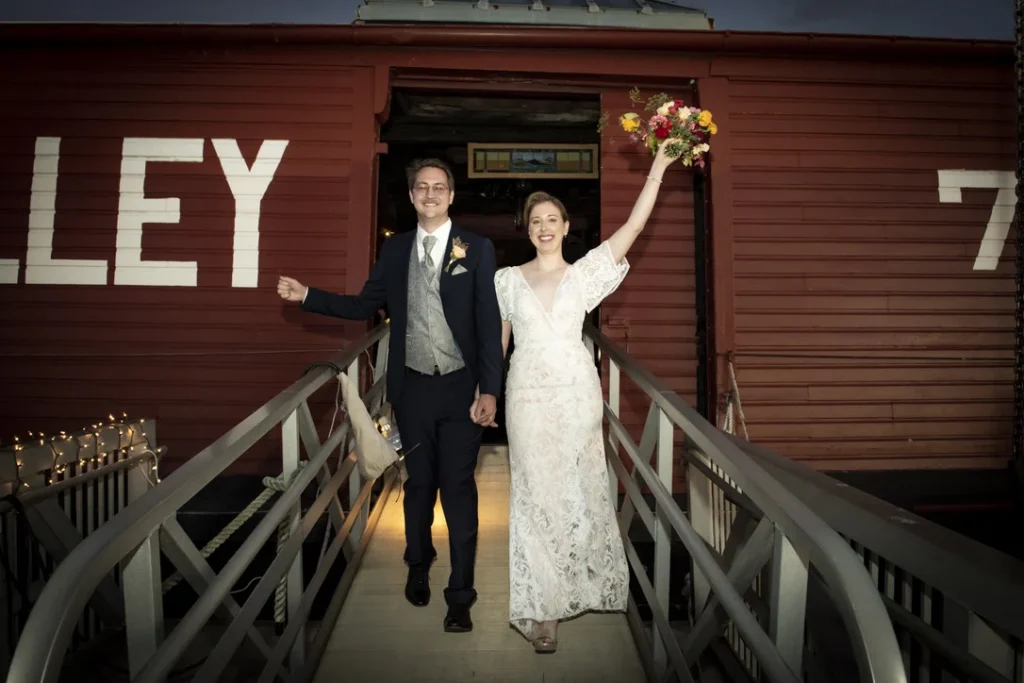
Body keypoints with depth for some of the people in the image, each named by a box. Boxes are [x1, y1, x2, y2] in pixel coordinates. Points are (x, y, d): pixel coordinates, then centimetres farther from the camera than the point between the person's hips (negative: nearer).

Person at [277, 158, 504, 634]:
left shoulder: (477, 249, -3)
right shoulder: (395, 248, 8)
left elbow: (490, 323, -7)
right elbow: (364, 305, 10)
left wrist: (489, 390, -13)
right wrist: (306, 296, 0)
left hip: (460, 389, -3)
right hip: (412, 387, 3)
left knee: (458, 491, 2)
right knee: (418, 484, 17)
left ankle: (460, 595, 17)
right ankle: (418, 564, 42)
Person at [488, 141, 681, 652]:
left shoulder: (584, 274, 5)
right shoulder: (507, 279, 8)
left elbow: (633, 226, -3)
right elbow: (496, 341, 11)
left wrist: (658, 168, -9)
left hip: (577, 391, 0)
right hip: (527, 395, 0)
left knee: (578, 489, 9)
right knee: (535, 493, 1)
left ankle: (577, 588, 28)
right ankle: (539, 607, 11)